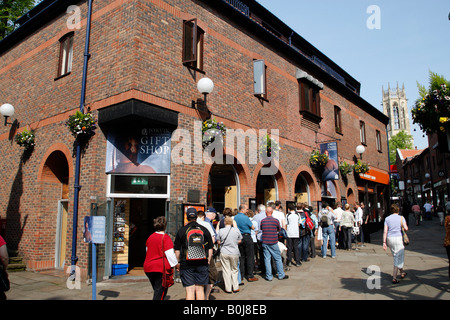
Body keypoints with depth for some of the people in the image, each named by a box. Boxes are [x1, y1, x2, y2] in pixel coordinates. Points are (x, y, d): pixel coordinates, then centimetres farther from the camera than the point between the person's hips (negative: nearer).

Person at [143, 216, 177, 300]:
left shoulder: (150, 237, 10)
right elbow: (170, 253, -15)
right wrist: (175, 264, -2)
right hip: (161, 268, -7)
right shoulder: (165, 237, -13)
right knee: (160, 293, -2)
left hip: (148, 268, 7)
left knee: (157, 291, 19)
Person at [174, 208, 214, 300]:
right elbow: (210, 248, 7)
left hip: (186, 265, -2)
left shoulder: (181, 231, -2)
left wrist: (178, 263, 14)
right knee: (200, 289, 10)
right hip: (202, 264, 2)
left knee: (190, 291, 1)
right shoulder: (204, 230, 4)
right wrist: (208, 261, 16)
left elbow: (177, 250, 2)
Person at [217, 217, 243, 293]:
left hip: (224, 253, -1)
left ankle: (228, 288, 13)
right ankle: (235, 287, 20)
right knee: (234, 270, 15)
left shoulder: (221, 231, -9)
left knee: (226, 270, 8)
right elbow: (239, 241, 3)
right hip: (234, 253, 1)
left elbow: (219, 242, 2)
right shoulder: (236, 230, -7)